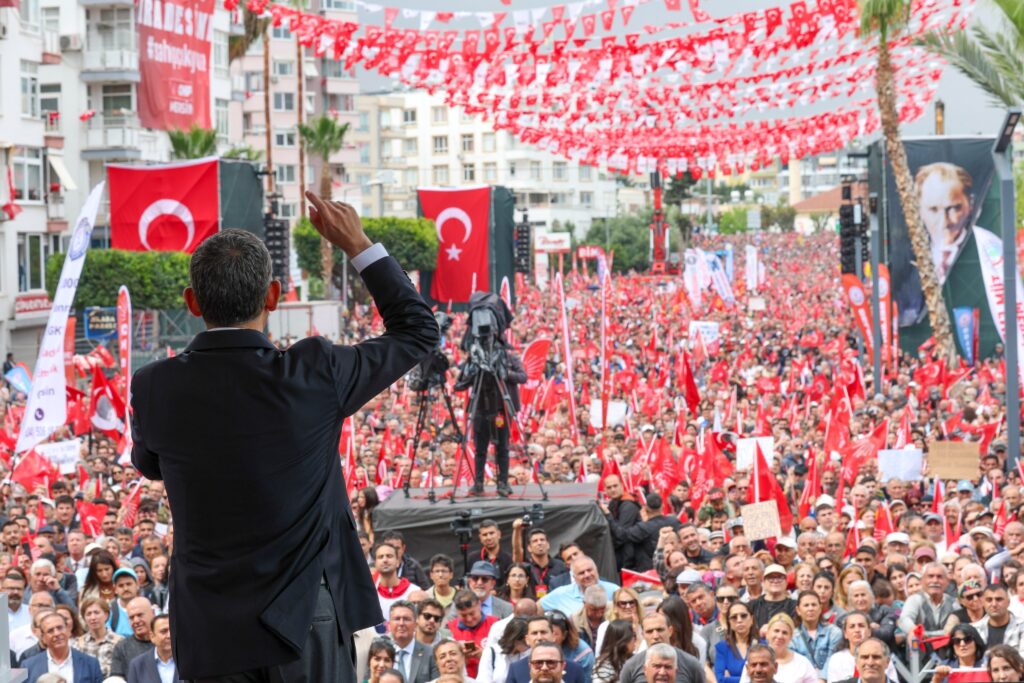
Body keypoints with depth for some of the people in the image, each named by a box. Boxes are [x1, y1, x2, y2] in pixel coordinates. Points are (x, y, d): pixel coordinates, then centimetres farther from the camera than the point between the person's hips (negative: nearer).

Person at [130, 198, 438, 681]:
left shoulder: (153, 389, -5)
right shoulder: (315, 374, -12)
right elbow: (418, 332, 4)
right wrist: (357, 244, 10)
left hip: (211, 636, 2)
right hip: (303, 622, -2)